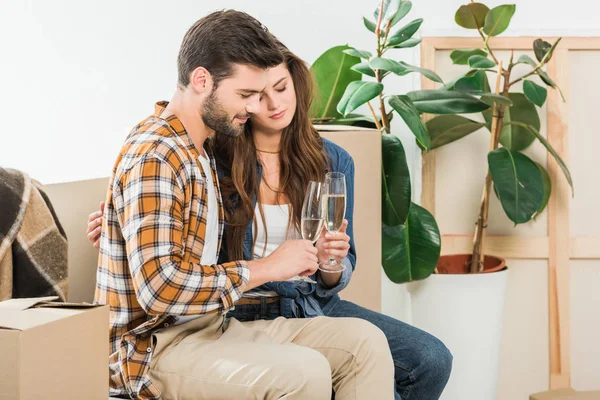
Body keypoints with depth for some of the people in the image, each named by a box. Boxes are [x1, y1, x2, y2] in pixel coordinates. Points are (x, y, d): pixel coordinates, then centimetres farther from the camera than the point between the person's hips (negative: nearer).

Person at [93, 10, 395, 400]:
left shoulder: (203, 150, 13)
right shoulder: (154, 158, -18)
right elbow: (159, 287, -27)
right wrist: (264, 268, -19)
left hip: (211, 325, 10)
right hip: (156, 348, -9)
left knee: (365, 342, -3)